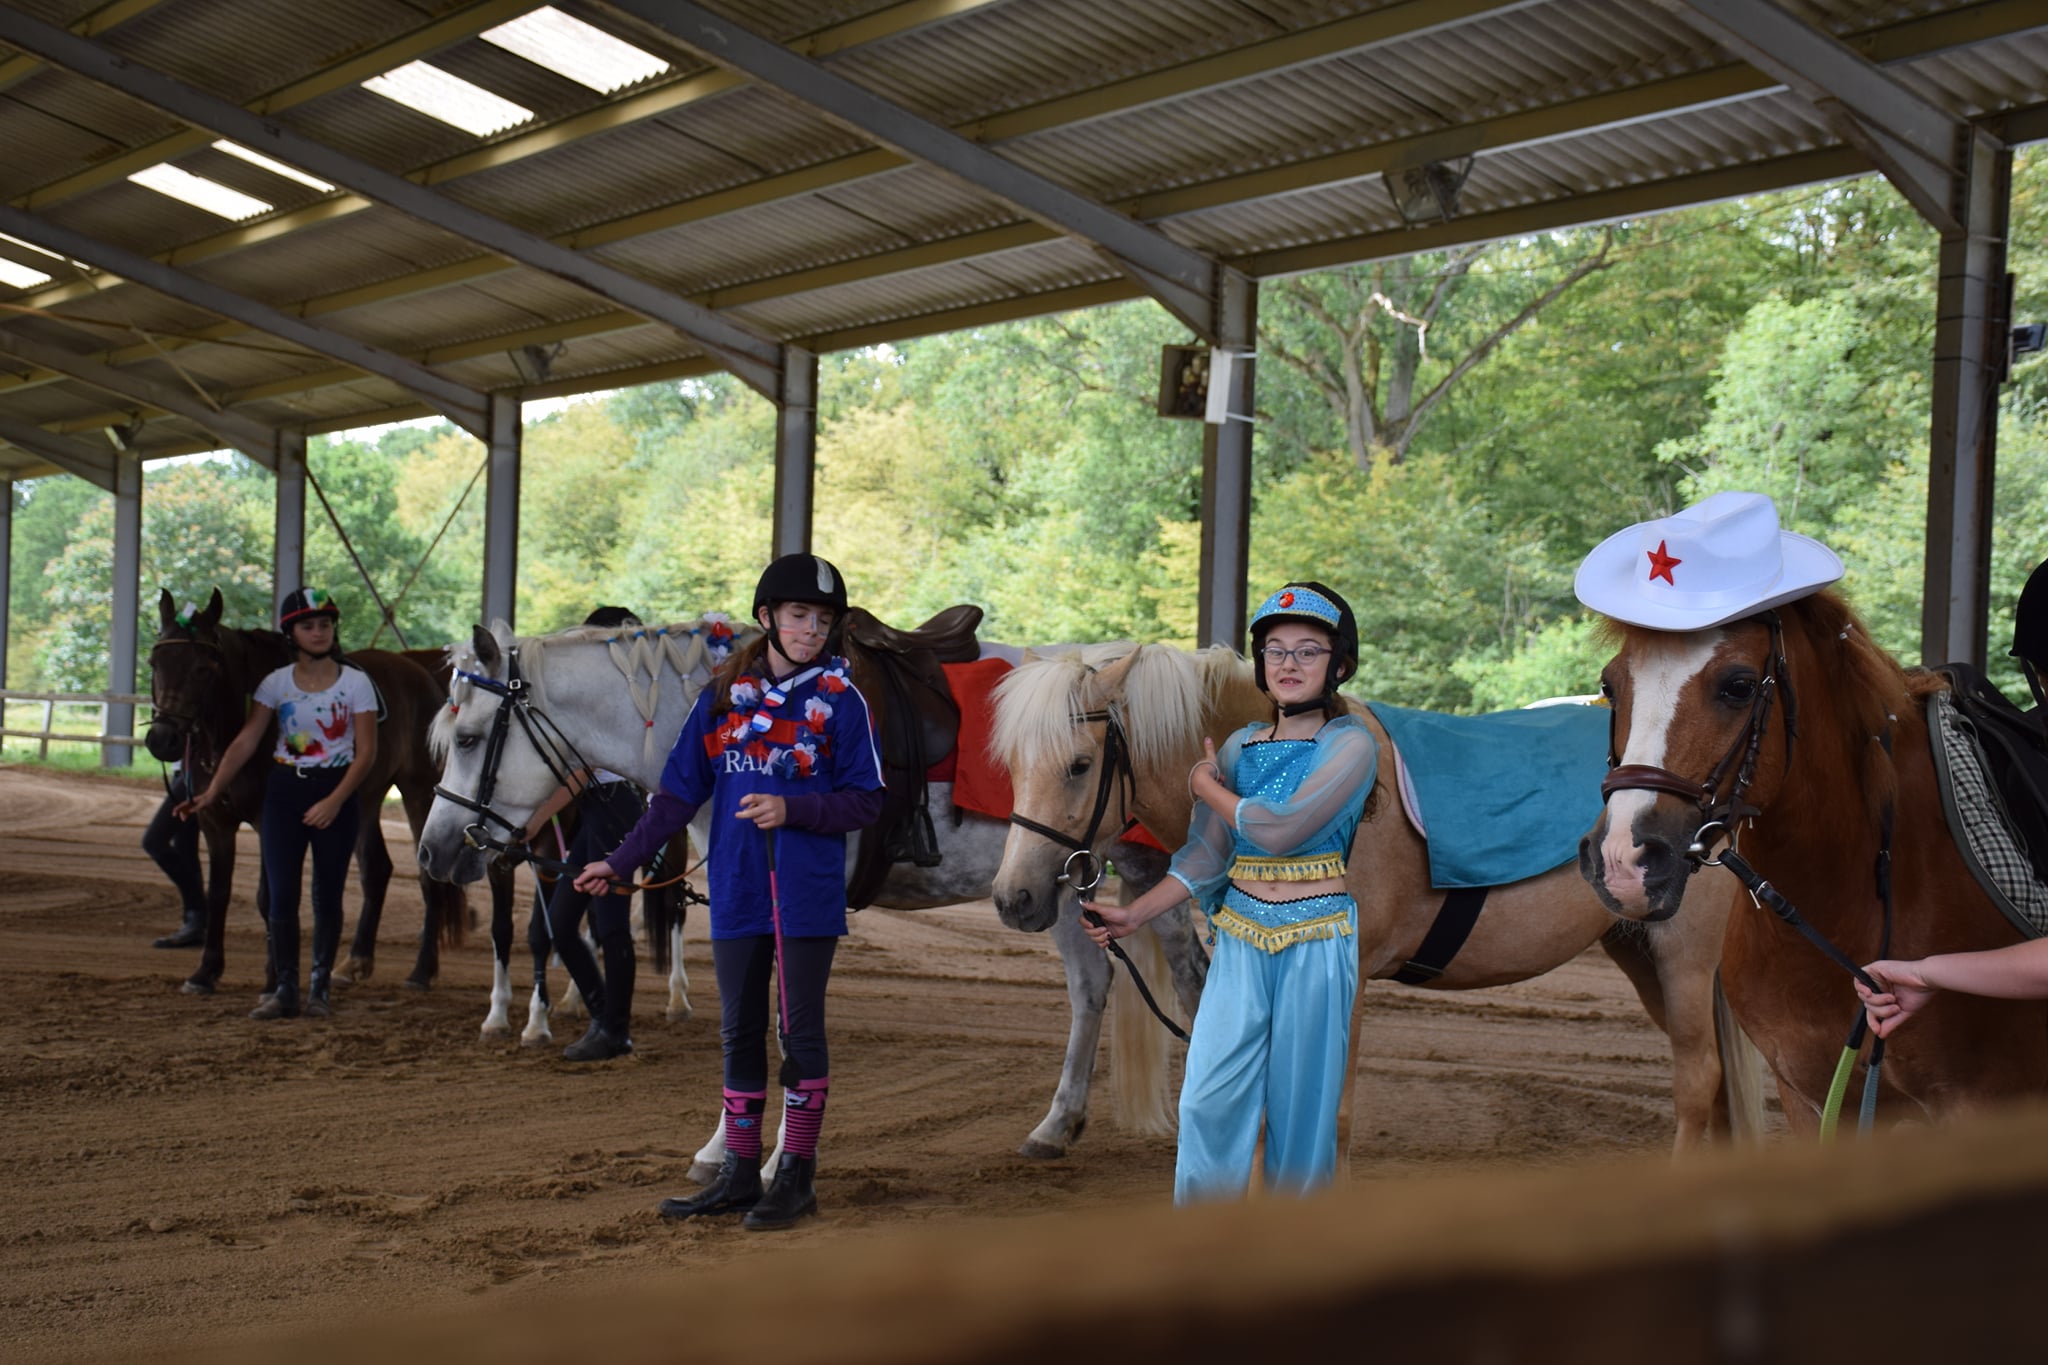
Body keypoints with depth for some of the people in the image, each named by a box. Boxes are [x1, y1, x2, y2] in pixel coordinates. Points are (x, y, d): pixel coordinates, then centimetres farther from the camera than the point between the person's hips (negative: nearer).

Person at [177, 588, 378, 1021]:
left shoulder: (355, 683, -5)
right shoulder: (276, 684, 2)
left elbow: (366, 751, -8)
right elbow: (245, 743, -1)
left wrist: (334, 802, -18)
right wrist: (211, 792, -11)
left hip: (337, 793, -2)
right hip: (285, 792, 2)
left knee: (327, 895, 4)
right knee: (281, 894, 0)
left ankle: (320, 986, 16)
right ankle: (285, 989, 8)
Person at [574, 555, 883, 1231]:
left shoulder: (840, 700, -4)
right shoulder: (724, 695, 6)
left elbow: (864, 802, -5)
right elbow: (680, 792, 9)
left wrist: (791, 809, -19)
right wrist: (622, 860, 5)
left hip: (808, 894, -4)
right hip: (737, 894, 4)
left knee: (800, 1029, 2)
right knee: (740, 1030, 11)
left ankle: (797, 1173, 13)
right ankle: (740, 1171, 22)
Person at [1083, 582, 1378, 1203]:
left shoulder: (1351, 745, -8)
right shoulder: (1240, 747, 9)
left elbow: (1281, 829, -19)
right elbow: (1208, 852, 6)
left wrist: (1207, 786, -3)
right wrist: (1137, 913, -5)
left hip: (1315, 941, -4)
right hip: (1240, 937, 4)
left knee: (1301, 1101, 4)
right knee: (1209, 1095, 0)